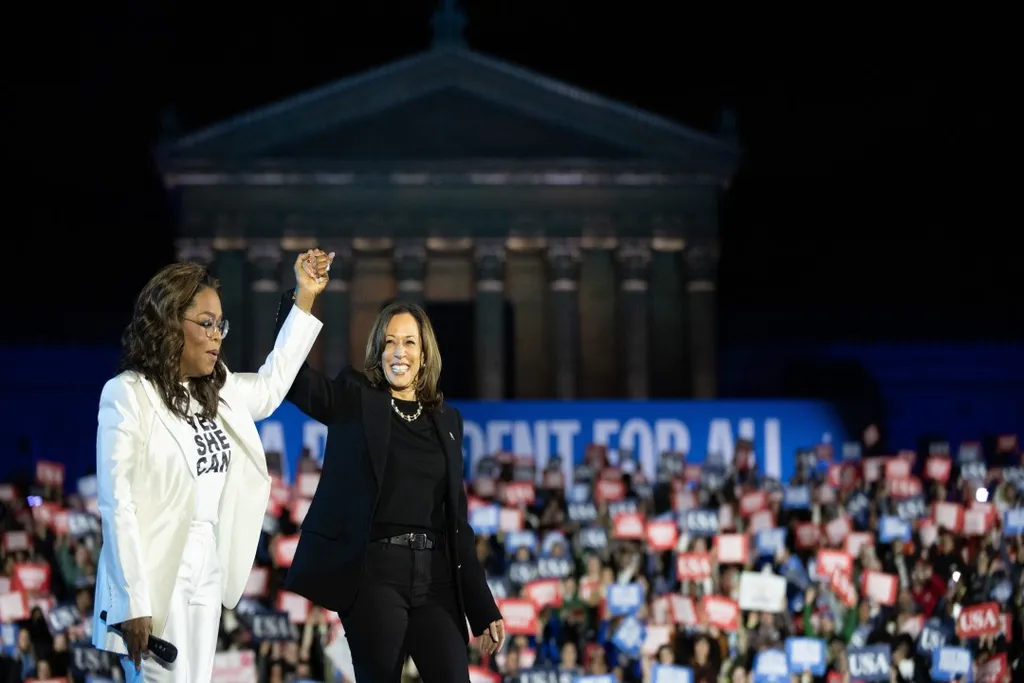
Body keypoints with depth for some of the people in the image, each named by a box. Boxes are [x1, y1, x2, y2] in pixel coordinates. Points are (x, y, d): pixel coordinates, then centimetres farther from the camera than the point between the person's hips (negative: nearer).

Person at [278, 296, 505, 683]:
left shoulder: (446, 420, 15)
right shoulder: (355, 400, 5)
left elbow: (456, 518, 16)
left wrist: (483, 608, 11)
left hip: (435, 577, 4)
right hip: (373, 573, -3)